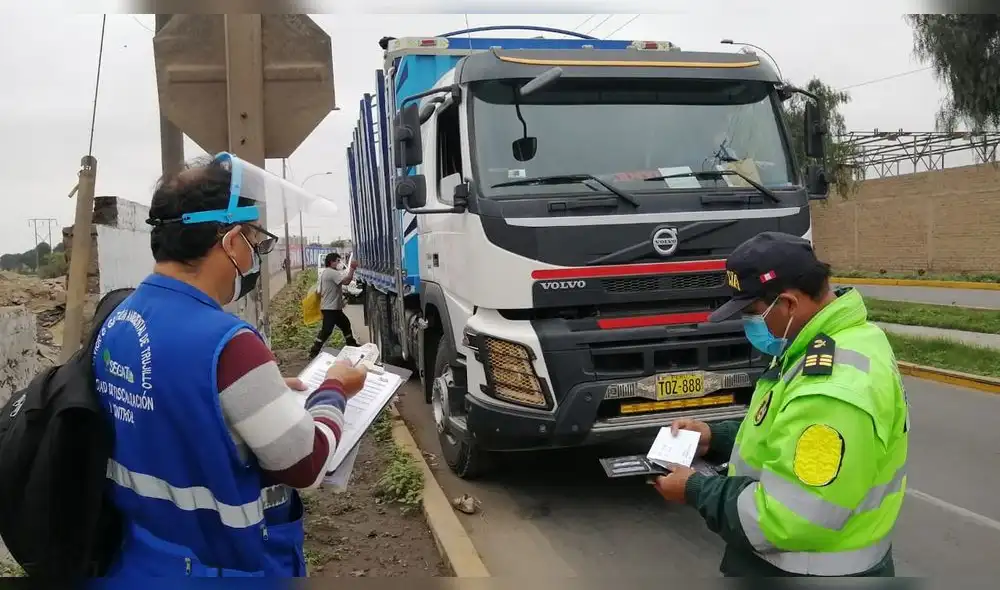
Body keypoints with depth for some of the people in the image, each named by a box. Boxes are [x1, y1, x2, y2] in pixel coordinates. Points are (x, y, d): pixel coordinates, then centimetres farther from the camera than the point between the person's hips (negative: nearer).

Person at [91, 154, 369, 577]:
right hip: (226, 564, -7)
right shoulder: (227, 344, -27)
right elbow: (306, 465, -19)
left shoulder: (116, 323, -2)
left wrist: (266, 392, 10)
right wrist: (333, 391, -4)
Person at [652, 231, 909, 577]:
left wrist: (696, 491, -18)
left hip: (813, 572, -9)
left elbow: (789, 519, -31)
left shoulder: (834, 389, -32)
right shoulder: (832, 341, 3)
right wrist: (717, 437, 3)